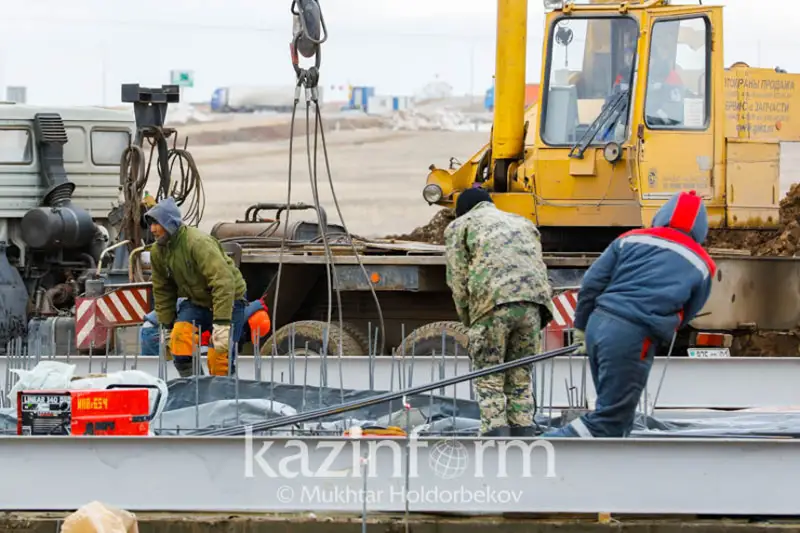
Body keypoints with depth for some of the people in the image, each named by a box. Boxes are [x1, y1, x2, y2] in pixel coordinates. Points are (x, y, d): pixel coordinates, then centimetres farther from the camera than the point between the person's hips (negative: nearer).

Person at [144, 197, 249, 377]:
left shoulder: (198, 242, -29)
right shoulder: (157, 251, -4)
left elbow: (223, 282, -34)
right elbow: (162, 291, 8)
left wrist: (222, 323, -37)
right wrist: (167, 326, 8)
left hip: (228, 300, -6)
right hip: (197, 301, 6)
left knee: (219, 356, -13)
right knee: (179, 337, -19)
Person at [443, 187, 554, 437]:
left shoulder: (459, 225, 20)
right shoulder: (523, 223, 34)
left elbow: (457, 278, 8)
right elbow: (540, 269, 22)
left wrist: (469, 322, 13)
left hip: (493, 304, -4)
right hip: (532, 304, 4)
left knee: (489, 383, -2)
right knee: (520, 381, 11)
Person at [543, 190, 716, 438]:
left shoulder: (632, 239, 15)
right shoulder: (702, 266, 9)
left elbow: (592, 282, 11)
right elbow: (685, 316, 15)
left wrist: (582, 327, 23)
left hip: (598, 324, 5)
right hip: (635, 337, -5)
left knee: (616, 409, 19)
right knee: (611, 418, -2)